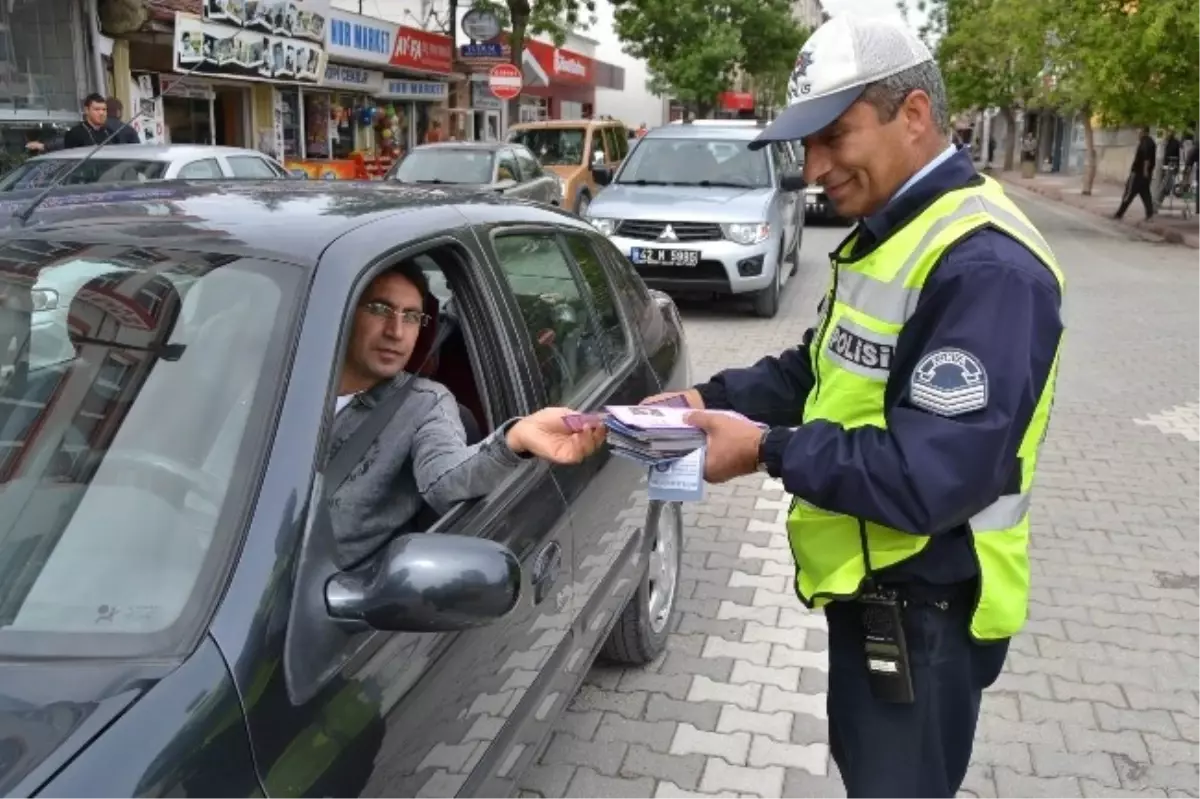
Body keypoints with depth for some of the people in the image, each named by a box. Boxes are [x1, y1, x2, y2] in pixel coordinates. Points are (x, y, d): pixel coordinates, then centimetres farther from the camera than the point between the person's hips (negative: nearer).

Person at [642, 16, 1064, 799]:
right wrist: (708, 399, -2)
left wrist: (766, 450, -24)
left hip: (922, 610, -9)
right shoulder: (889, 230, 7)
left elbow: (930, 477, -31)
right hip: (867, 588, 9)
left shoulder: (985, 265, -26)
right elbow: (821, 371, 13)